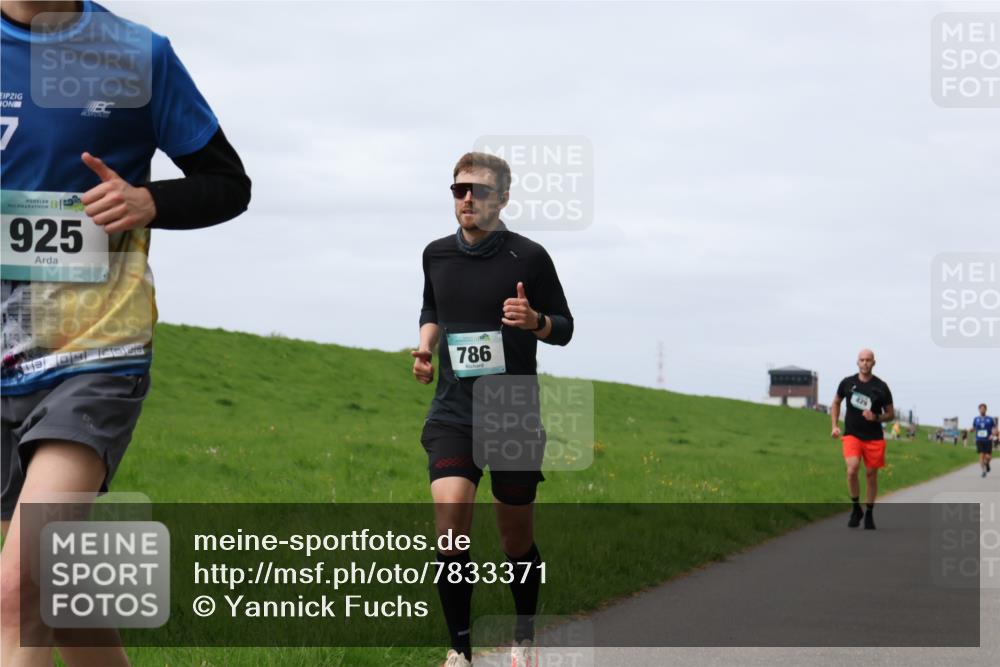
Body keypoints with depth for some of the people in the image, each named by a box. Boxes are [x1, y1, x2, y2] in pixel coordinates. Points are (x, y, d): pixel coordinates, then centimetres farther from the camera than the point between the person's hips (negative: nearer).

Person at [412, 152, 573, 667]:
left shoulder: (529, 257, -5)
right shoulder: (437, 255, 7)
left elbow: (565, 328, 3)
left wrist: (534, 321, -19)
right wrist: (426, 345, 5)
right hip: (452, 413, 2)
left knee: (516, 539, 8)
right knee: (451, 516, -20)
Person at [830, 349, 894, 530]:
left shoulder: (881, 387, -2)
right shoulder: (847, 383, 1)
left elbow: (891, 414, 5)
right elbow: (836, 403, 18)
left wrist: (876, 417, -15)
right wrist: (835, 426, 7)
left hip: (874, 438, 1)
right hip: (852, 435, -1)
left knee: (871, 475, 6)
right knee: (852, 469, -21)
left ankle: (869, 515, 22)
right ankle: (856, 508, -1)